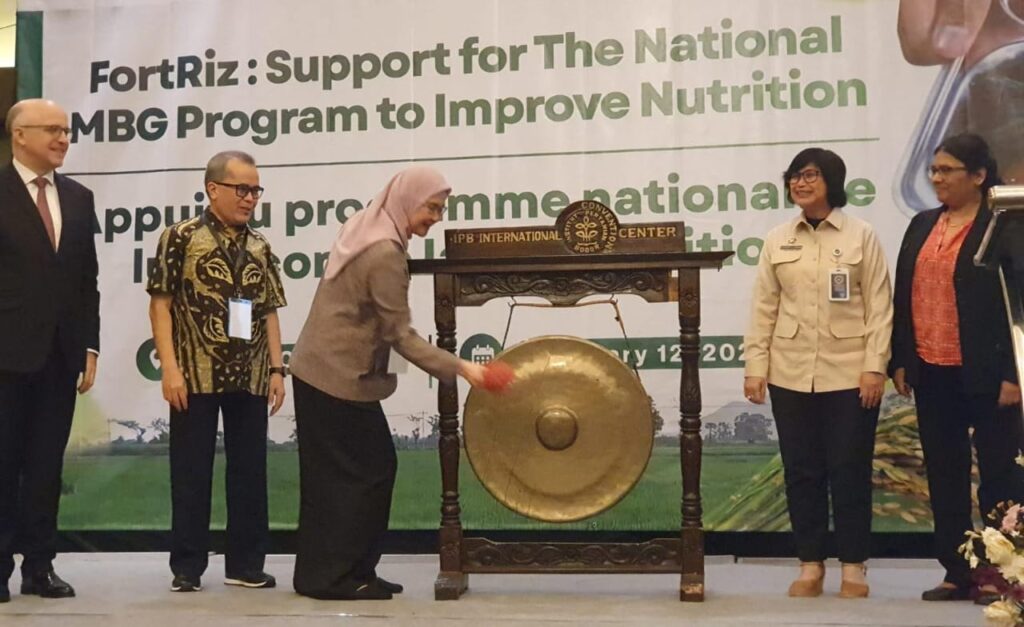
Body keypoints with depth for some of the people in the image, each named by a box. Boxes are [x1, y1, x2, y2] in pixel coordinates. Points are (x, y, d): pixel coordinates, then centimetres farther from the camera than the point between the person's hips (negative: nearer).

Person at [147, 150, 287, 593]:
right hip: (196, 376, -4)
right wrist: (170, 368, -13)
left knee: (250, 471, 8)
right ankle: (187, 566, 13)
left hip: (251, 378, 4)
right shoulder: (181, 237, -3)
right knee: (191, 472, 3)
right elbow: (160, 305, -5)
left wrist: (276, 368, 5)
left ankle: (246, 563, 18)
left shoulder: (260, 248, 10)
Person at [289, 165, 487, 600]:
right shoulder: (386, 254, -20)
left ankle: (323, 572, 18)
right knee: (364, 472, -3)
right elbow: (399, 335, -20)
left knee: (342, 473, 13)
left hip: (321, 369, 10)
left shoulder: (363, 227, 9)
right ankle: (334, 576, 4)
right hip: (341, 377, -10)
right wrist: (459, 368, -20)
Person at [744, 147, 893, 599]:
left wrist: (875, 366, -10)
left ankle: (853, 567, 15)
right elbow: (764, 308, 6)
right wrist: (755, 366, 0)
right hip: (791, 374, 3)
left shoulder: (861, 235, 1)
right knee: (801, 471, 7)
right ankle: (810, 566, 17)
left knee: (849, 471, 3)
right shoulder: (777, 241, 7)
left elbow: (879, 305, -2)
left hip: (849, 374, -2)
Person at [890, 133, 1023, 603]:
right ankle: (956, 572, 20)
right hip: (931, 372, 6)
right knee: (944, 474, 11)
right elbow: (903, 296, 12)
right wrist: (899, 361, 7)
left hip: (984, 374, -6)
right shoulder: (922, 225, 12)